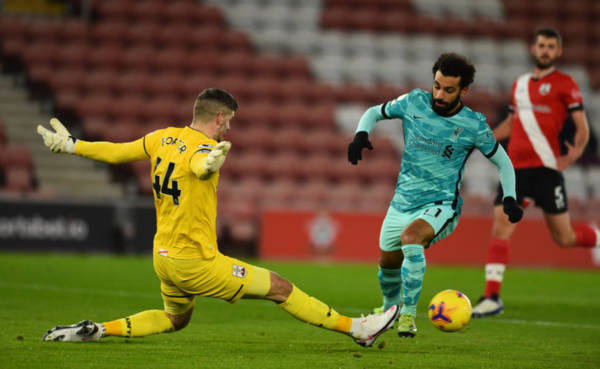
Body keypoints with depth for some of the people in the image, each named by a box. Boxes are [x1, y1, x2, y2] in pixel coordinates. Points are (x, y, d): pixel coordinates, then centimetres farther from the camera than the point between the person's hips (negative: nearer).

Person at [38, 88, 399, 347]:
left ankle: (97, 330, 19)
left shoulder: (163, 138, 4)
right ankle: (356, 328, -1)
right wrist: (211, 163, -68)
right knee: (280, 288, -3)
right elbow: (199, 166, -44)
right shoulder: (203, 147, -19)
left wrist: (70, 145, 25)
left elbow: (116, 151, 12)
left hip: (163, 257, 8)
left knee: (176, 319, 31)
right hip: (196, 261, -8)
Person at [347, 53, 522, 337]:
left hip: (441, 205, -5)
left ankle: (408, 314, -29)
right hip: (403, 202, 5)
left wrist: (509, 198, -11)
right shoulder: (414, 102, -4)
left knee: (411, 235, -35)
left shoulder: (473, 125, -10)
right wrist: (361, 134, -9)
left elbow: (503, 162, 4)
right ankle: (390, 310, 50)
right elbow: (375, 113, 12)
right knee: (388, 262, 16)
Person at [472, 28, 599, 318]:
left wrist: (576, 152, -20)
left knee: (563, 238, 2)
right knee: (500, 228, -9)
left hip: (546, 168, -4)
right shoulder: (520, 84, 17)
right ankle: (492, 297, -9)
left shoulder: (564, 84, 1)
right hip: (516, 166, 5)